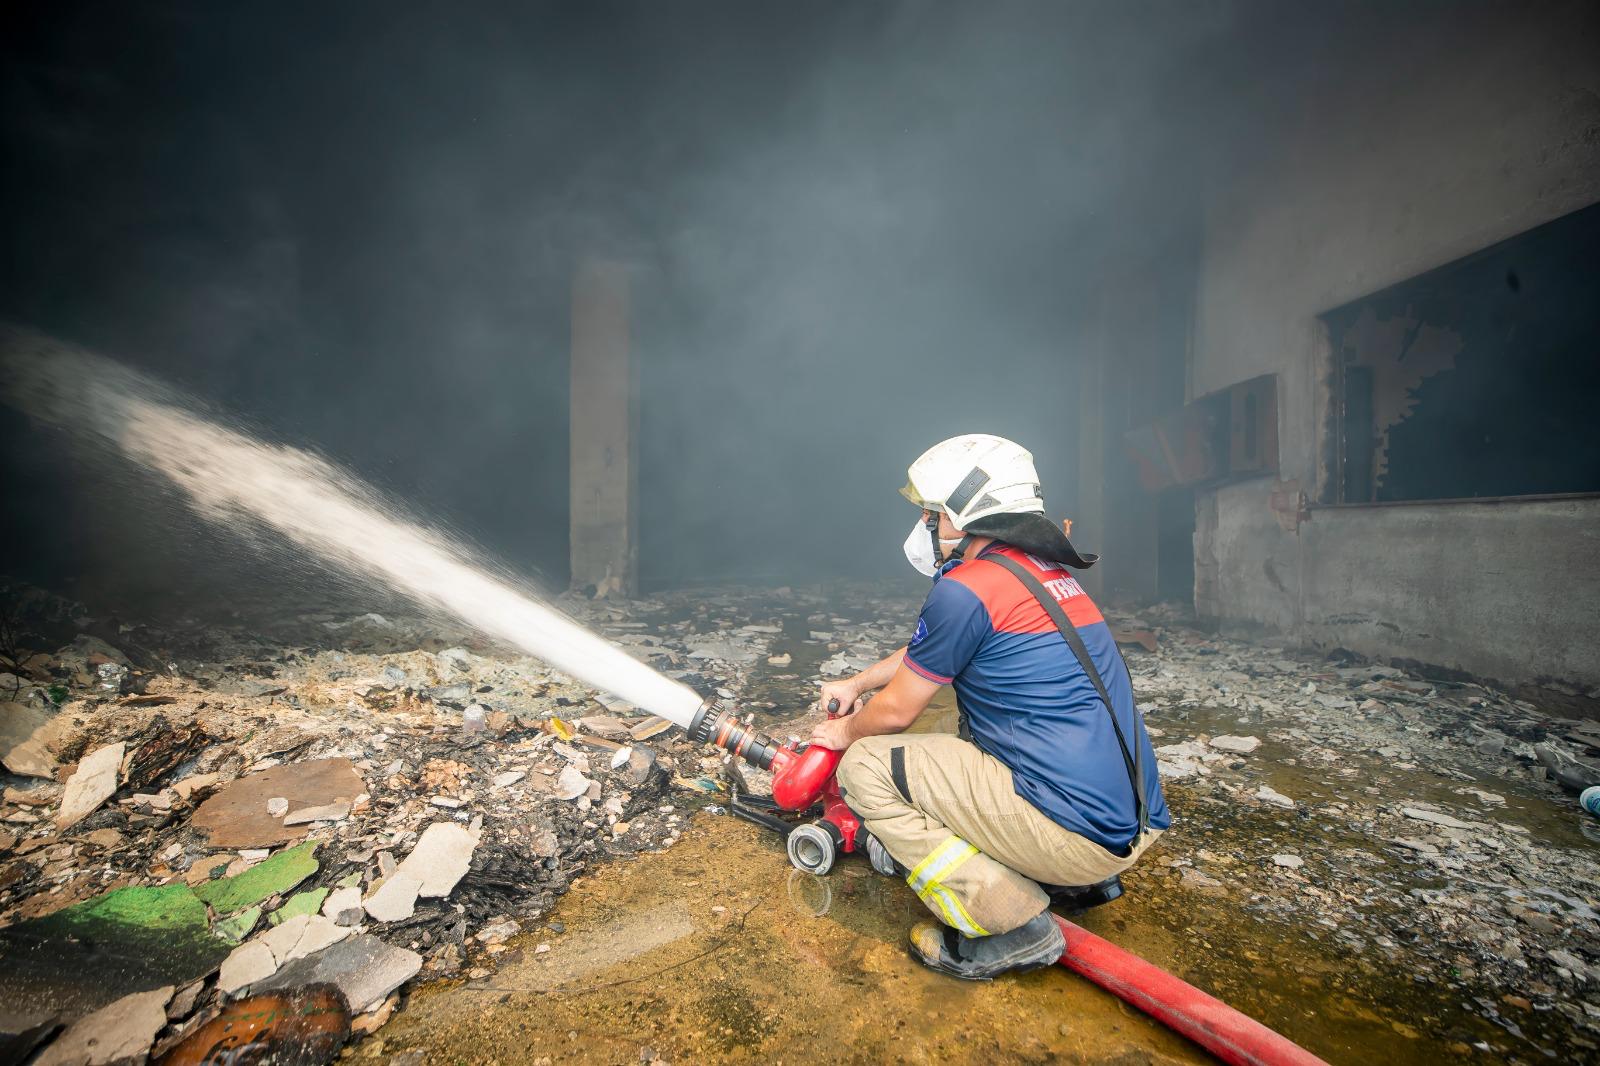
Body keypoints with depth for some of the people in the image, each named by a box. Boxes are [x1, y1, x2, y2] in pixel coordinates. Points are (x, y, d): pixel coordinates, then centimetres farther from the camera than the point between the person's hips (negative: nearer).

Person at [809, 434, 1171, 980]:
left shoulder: (966, 589, -17)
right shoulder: (1049, 572, 12)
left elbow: (896, 712, -4)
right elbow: (925, 651, 23)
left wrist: (844, 734, 17)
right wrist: (856, 682, 29)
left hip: (1073, 831, -9)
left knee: (865, 766, -5)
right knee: (969, 741, 31)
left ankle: (1013, 923, -3)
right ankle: (1085, 877, 20)